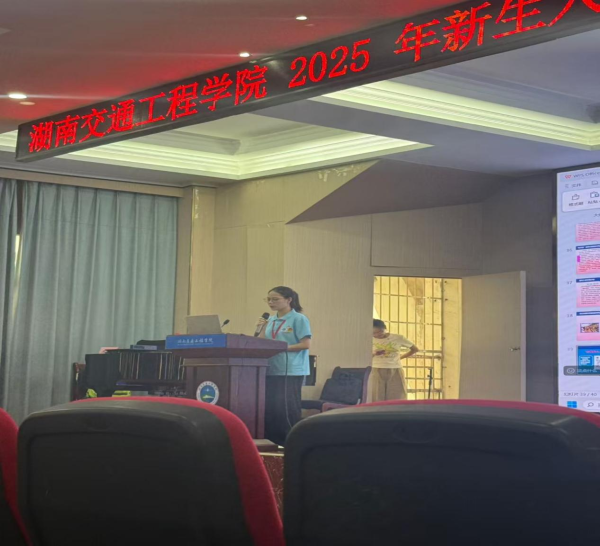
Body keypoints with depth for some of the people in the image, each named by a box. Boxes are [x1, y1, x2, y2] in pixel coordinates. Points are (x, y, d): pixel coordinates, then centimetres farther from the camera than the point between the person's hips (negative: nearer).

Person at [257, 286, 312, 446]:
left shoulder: (299, 319, -5)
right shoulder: (271, 320, 14)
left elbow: (306, 344, -11)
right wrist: (263, 328, -2)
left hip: (291, 371, -7)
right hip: (271, 370, 7)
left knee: (287, 408, -6)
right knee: (269, 407, 7)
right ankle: (272, 442, 15)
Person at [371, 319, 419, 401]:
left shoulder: (398, 338, 3)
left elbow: (415, 349, 14)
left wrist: (401, 357, 7)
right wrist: (374, 354, -11)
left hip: (395, 371, 0)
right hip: (376, 371, 0)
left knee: (397, 399, -5)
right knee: (377, 400, -6)